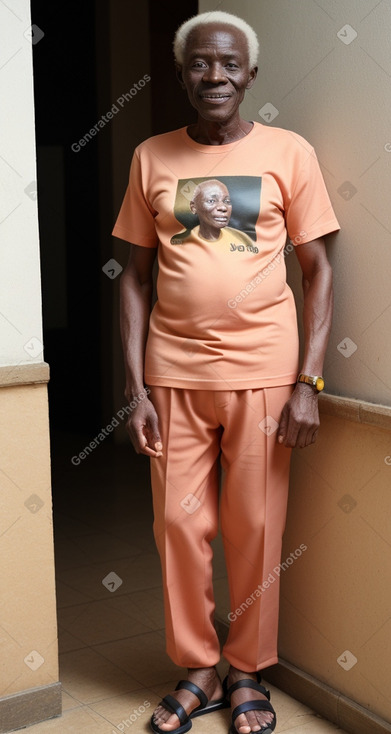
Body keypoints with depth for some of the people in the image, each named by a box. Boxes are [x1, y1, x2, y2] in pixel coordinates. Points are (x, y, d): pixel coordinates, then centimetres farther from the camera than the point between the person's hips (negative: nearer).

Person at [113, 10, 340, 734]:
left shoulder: (289, 152, 2)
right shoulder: (152, 158, 7)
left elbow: (318, 270, 2)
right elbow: (136, 275, 8)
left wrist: (308, 383, -7)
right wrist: (136, 388, 0)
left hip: (261, 372, -1)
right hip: (173, 374, 2)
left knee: (255, 530, 6)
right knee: (179, 525, 6)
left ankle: (248, 672, 25)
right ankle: (195, 670, 25)